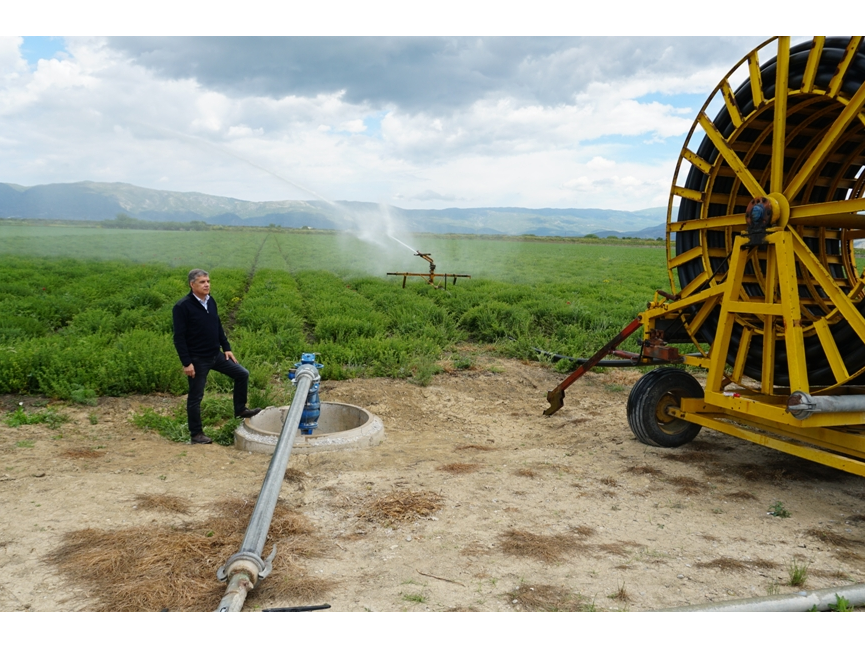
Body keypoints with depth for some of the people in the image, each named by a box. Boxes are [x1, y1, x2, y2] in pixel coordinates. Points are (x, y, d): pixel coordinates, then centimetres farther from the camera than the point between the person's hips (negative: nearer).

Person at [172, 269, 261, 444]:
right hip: (197, 359, -7)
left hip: (216, 355, 7)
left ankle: (240, 409, 24)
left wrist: (226, 348, 11)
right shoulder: (182, 307, -18)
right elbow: (179, 337, -18)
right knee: (195, 396, 4)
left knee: (242, 374, 9)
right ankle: (196, 434, 16)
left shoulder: (211, 301, 4)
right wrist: (186, 363, -20)